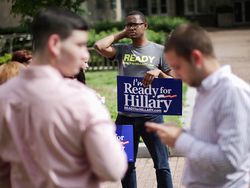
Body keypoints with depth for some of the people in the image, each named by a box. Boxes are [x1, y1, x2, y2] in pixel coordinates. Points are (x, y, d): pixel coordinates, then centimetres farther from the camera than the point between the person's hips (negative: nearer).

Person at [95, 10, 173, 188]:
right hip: (125, 116, 3)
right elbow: (99, 46, -12)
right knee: (126, 165, 15)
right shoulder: (122, 50, 6)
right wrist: (121, 34, 0)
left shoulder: (159, 50, 2)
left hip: (151, 115, -2)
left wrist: (158, 72, -15)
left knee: (161, 165, 3)